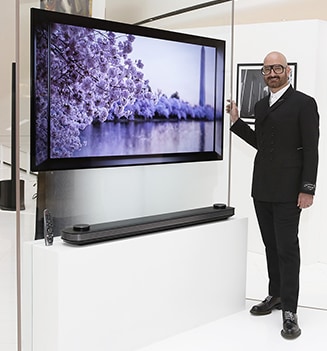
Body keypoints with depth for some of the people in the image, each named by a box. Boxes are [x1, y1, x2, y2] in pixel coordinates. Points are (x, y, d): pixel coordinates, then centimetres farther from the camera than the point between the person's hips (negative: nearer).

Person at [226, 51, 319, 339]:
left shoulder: (304, 103, -5)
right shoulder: (261, 106, 15)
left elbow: (311, 150, -9)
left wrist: (307, 189, -14)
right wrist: (237, 121, 11)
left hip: (287, 190, -6)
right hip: (262, 188, 6)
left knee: (287, 247, -3)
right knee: (271, 245, 14)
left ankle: (289, 310, 4)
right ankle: (276, 295, 26)